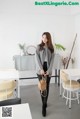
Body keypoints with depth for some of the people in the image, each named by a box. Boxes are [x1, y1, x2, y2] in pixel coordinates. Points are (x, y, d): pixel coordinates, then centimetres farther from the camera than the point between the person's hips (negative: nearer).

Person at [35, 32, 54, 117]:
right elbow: (37, 59, -6)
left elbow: (52, 60, 1)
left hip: (48, 69, 1)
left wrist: (48, 70, -11)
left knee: (46, 87, -1)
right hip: (40, 69, -1)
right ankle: (44, 103, 21)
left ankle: (44, 106, 7)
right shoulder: (39, 47, 1)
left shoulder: (51, 48, 5)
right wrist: (41, 69, -17)